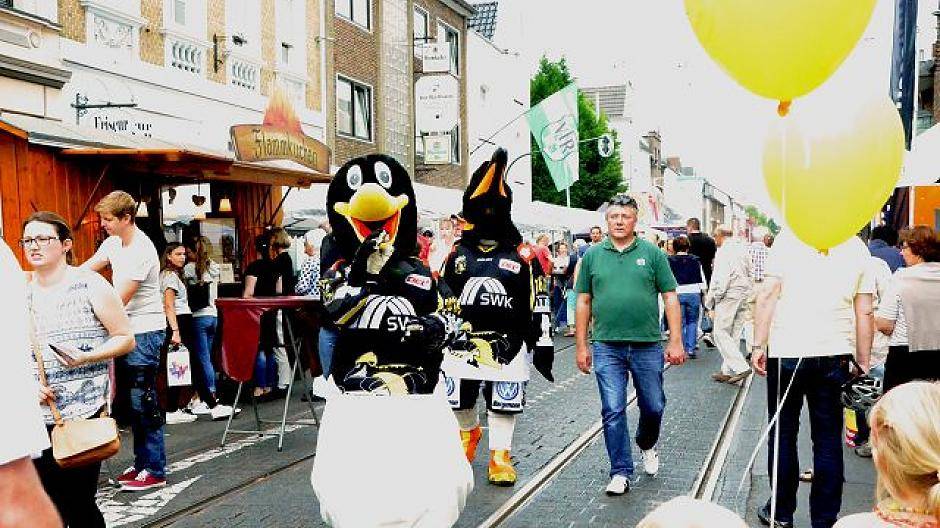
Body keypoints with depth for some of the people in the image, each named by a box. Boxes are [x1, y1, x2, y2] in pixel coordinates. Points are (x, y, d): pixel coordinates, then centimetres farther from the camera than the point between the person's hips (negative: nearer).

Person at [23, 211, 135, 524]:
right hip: (37, 417, 5)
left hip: (84, 414, -4)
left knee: (78, 503, -3)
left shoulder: (90, 285, -4)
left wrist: (86, 357, -17)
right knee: (48, 505, 7)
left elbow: (126, 339, -1)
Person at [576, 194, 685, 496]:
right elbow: (584, 302, 8)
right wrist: (581, 345, 5)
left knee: (653, 407, 12)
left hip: (648, 345, 0)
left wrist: (676, 341, -3)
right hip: (607, 346, 0)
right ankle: (621, 473, 12)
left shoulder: (652, 253, 3)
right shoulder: (592, 256, 6)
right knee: (613, 411, 0)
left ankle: (647, 445, 42)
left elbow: (670, 298, 3)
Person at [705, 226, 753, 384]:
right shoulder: (743, 249, 14)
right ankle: (727, 371, 14)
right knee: (734, 335, 10)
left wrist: (711, 300, -7)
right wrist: (747, 291, 19)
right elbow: (749, 274, 15)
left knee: (721, 333, -6)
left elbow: (719, 278, -14)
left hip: (729, 295, -8)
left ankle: (741, 367, -14)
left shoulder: (723, 251, -10)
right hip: (744, 294, 8)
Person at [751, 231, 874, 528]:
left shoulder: (789, 238, -4)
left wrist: (758, 344, -5)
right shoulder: (857, 248, 4)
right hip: (835, 354, 2)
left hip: (787, 350, -2)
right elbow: (864, 313, 5)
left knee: (782, 434, 11)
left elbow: (768, 295, -10)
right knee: (828, 439, 10)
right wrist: (864, 362, 12)